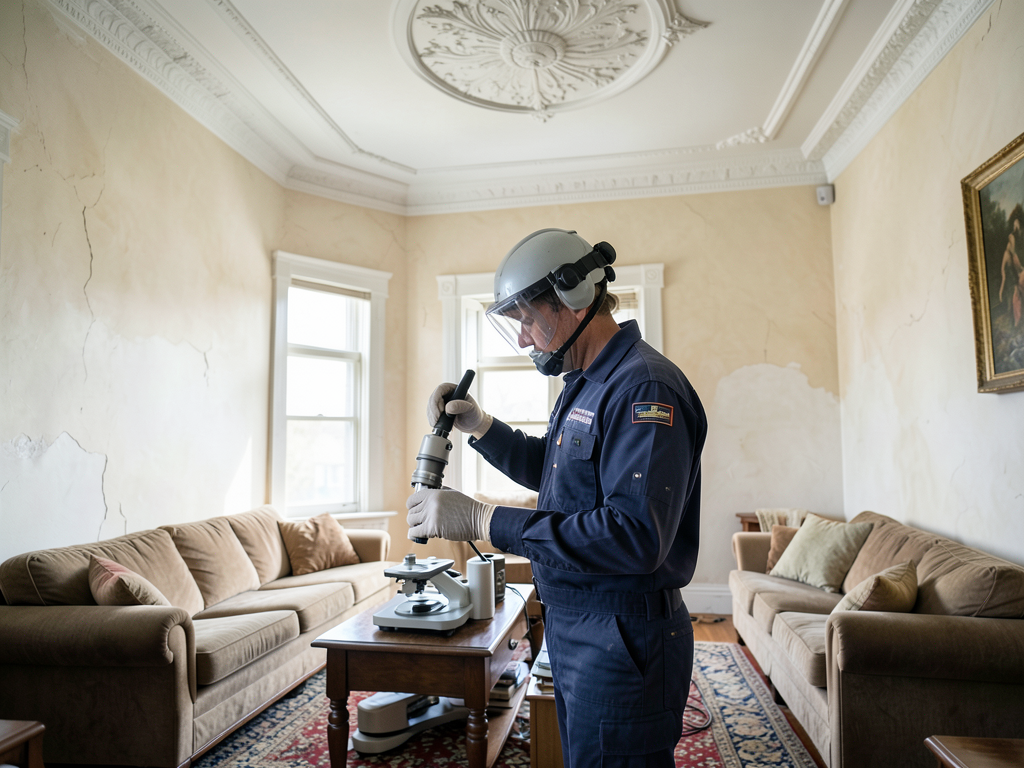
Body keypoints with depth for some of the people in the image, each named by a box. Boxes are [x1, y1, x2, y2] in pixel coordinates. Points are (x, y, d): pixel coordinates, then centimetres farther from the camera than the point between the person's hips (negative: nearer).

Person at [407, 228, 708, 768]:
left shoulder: (645, 388, -22)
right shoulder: (584, 384, 11)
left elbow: (636, 536, -32)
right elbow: (552, 471, 23)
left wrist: (484, 521, -30)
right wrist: (481, 426, 7)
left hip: (622, 639, -9)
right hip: (570, 623, 10)